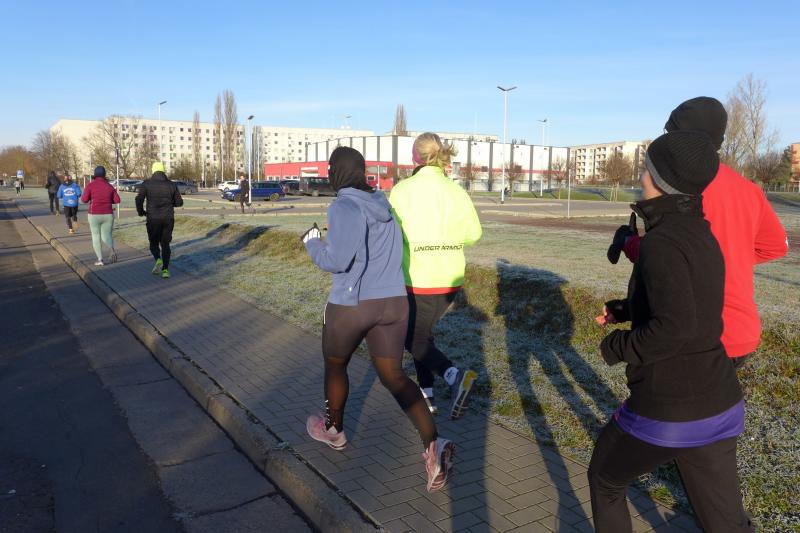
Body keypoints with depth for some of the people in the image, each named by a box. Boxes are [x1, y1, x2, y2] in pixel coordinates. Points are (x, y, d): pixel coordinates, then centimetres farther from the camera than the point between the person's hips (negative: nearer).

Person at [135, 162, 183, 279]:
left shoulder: (147, 183, -2)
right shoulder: (171, 185, 4)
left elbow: (139, 199, -11)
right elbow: (179, 202, 7)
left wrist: (140, 211, 8)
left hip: (153, 218, -2)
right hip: (168, 218, 2)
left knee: (154, 242, 17)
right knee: (165, 244, 13)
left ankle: (158, 260, -11)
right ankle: (165, 269, 0)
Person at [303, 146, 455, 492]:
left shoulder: (345, 207, -14)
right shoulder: (381, 204, 11)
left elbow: (336, 260, -23)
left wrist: (313, 243, -3)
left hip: (351, 305, -6)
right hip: (393, 302, 6)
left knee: (334, 364, 21)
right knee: (393, 376, 7)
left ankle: (334, 430, 41)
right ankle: (433, 445, -12)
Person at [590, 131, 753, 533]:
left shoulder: (661, 241, -20)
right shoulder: (701, 236, 7)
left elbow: (675, 327, -30)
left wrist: (617, 346, -13)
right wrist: (625, 310, 24)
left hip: (666, 409, -8)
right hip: (719, 406, 8)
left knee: (605, 481, 21)